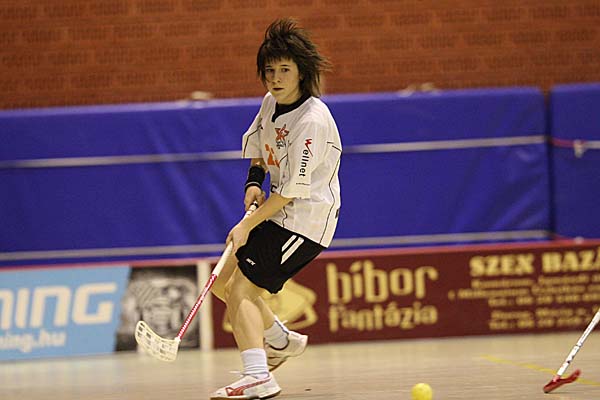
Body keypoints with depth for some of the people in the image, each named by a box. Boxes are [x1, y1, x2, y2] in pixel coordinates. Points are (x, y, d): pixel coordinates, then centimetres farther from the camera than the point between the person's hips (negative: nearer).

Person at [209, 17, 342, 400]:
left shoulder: (312, 120, -24)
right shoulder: (271, 102, 3)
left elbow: (292, 190, -23)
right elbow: (256, 143, 23)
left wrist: (247, 226, -20)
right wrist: (254, 181, 4)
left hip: (305, 221, -9)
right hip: (280, 214, 10)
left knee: (240, 290, -19)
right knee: (223, 283, 16)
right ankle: (282, 340, 34)